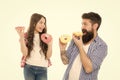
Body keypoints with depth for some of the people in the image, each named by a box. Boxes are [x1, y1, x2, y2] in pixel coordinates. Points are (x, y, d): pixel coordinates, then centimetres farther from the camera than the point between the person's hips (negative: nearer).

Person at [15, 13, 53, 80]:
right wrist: (21, 37, -14)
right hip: (29, 68, -1)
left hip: (42, 69, 1)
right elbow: (25, 53, -9)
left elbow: (48, 56, 2)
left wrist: (50, 44, -14)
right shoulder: (26, 36, 2)